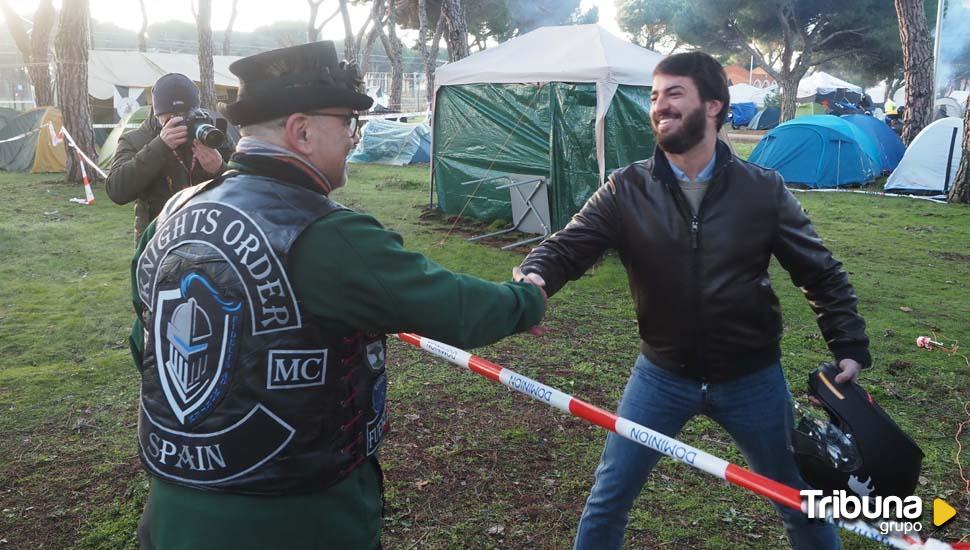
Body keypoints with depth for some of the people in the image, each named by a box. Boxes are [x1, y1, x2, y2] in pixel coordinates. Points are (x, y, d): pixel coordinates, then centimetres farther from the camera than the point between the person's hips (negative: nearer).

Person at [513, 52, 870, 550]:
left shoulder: (763, 189, -8)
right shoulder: (626, 190, -9)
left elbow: (821, 273, 1)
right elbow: (567, 246, -16)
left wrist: (850, 348, -4)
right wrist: (533, 276, -37)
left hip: (751, 377, 0)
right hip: (662, 373, 0)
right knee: (609, 493, 8)